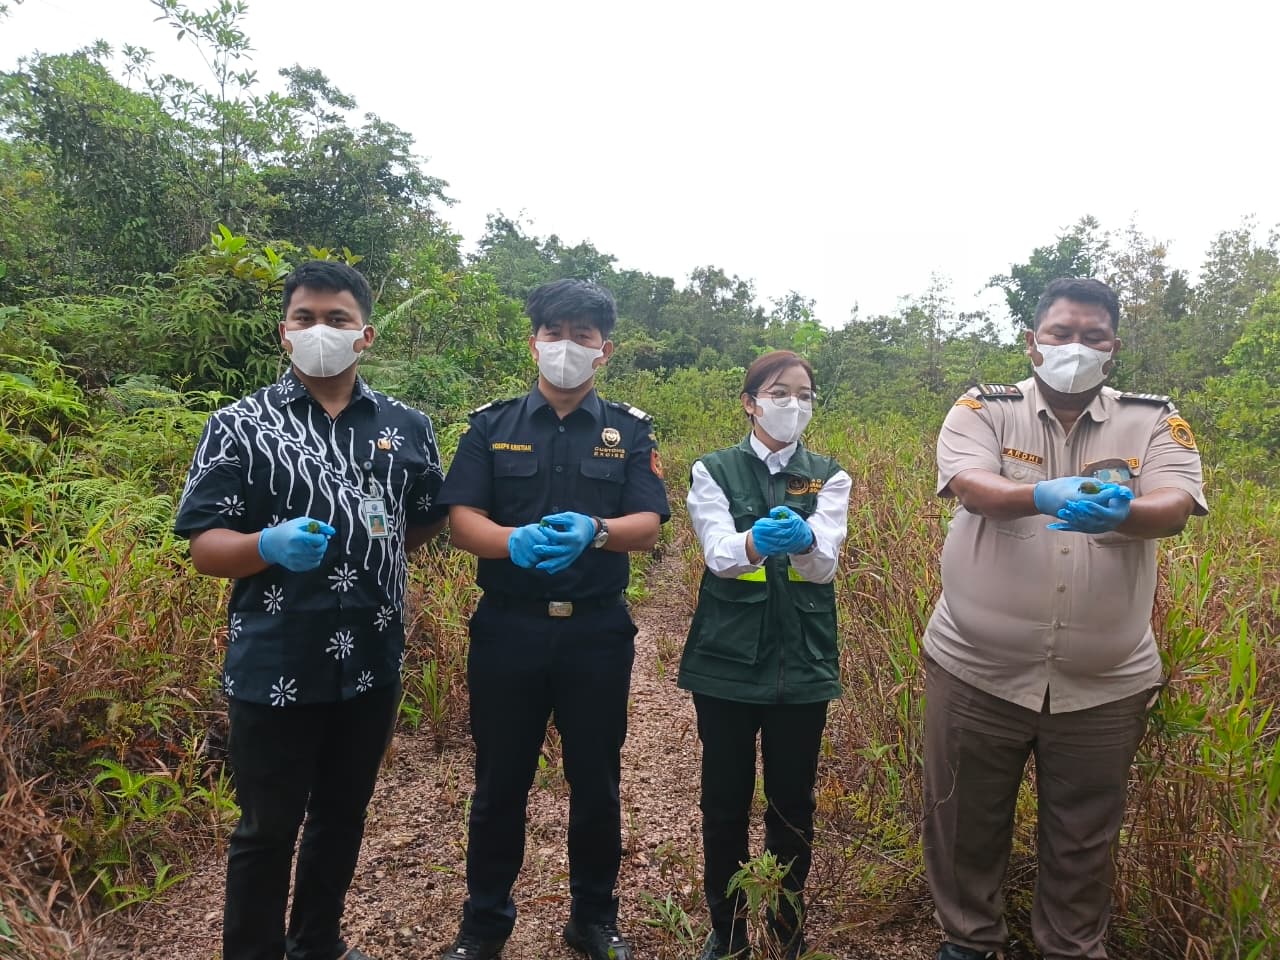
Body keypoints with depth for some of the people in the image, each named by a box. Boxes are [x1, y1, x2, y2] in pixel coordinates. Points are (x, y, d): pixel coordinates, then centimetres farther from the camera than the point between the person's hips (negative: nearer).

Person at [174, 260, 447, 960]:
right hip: (274, 667, -3)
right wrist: (270, 545, -26)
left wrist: (377, 548, 3)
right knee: (267, 829, 10)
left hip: (371, 662, 4)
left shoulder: (407, 426, 4)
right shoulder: (239, 427, -4)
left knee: (343, 815, 19)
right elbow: (203, 547, -8)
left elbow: (428, 520, 16)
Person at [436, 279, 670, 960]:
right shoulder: (491, 425, 4)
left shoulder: (630, 431, 4)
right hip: (507, 628, 0)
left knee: (596, 782, 12)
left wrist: (594, 531, -28)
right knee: (500, 782, 12)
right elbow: (462, 519, -5)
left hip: (598, 632, 0)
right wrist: (515, 541, -26)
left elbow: (648, 524, -7)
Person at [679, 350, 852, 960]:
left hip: (803, 663, 1)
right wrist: (756, 541, -37)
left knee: (792, 804, 11)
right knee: (724, 802, 9)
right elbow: (719, 554, -14)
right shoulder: (715, 470, 1)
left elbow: (826, 563, -11)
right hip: (727, 659, -1)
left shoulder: (828, 477, 5)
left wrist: (802, 539, -34)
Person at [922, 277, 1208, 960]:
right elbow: (972, 486, -20)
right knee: (965, 822, 15)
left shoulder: (1154, 423, 2)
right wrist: (1045, 496, -40)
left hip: (1105, 682, 1)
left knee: (1083, 838, 18)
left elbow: (1174, 508, -15)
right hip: (977, 671, -1)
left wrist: (1117, 512, -37)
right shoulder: (984, 410, -2)